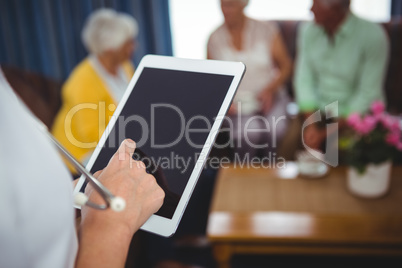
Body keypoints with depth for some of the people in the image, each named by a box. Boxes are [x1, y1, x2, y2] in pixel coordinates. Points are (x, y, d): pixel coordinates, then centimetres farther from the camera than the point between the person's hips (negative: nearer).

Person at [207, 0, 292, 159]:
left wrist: (270, 89, -12)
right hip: (236, 104, 0)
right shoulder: (215, 38, 4)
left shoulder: (266, 29, 2)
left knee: (277, 128, -30)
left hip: (269, 98, 1)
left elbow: (286, 65, 5)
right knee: (249, 132, -31)